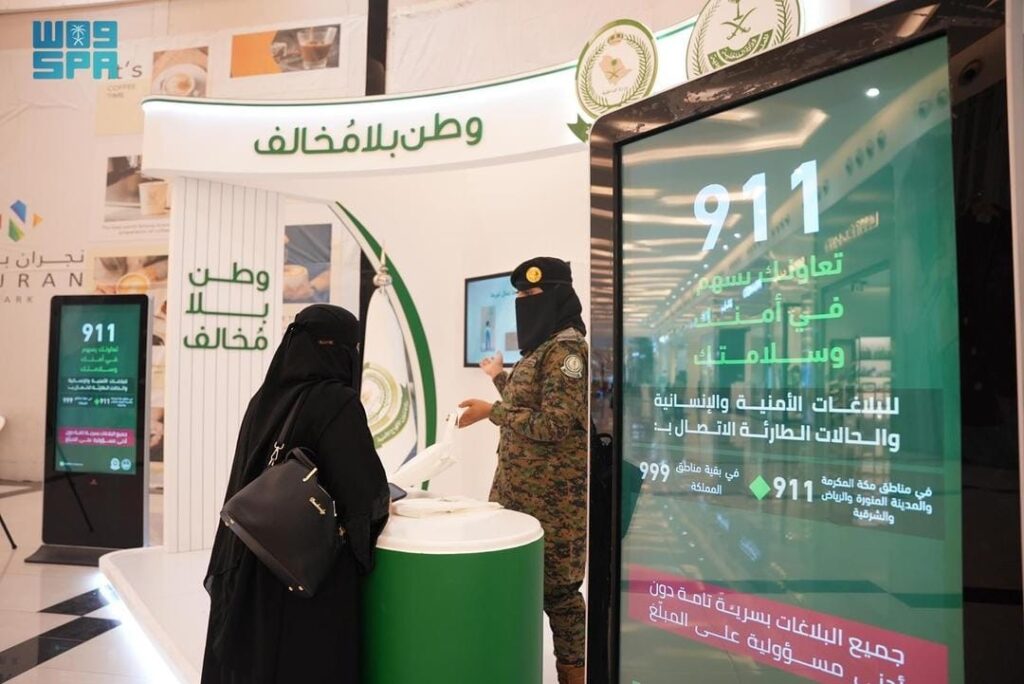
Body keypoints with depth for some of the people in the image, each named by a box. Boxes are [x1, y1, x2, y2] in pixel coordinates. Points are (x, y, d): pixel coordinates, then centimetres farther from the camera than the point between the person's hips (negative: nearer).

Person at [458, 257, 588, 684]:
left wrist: (492, 412, -15)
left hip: (554, 497, -9)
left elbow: (553, 424, -23)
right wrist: (500, 377, 32)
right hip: (521, 490, 9)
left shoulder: (567, 349, -15)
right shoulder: (542, 348, 14)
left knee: (556, 586, 1)